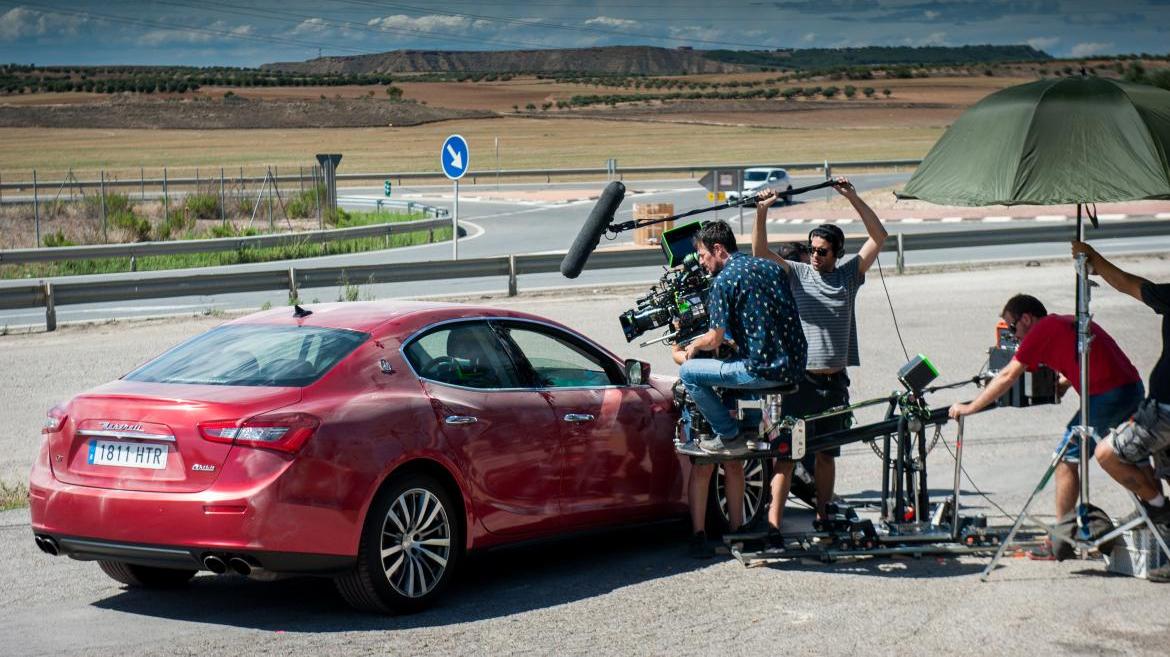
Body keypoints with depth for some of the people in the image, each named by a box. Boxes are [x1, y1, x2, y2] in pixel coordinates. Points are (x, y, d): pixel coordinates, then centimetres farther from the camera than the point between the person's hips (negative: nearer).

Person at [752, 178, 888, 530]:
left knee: (826, 454, 11)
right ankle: (774, 521, -11)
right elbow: (760, 252, -8)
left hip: (835, 382, 3)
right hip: (799, 379, -3)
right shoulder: (796, 274, 4)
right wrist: (762, 212, -21)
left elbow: (879, 237, 2)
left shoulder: (848, 275, 8)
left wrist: (852, 197, -6)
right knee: (785, 453, -8)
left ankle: (823, 517, 21)